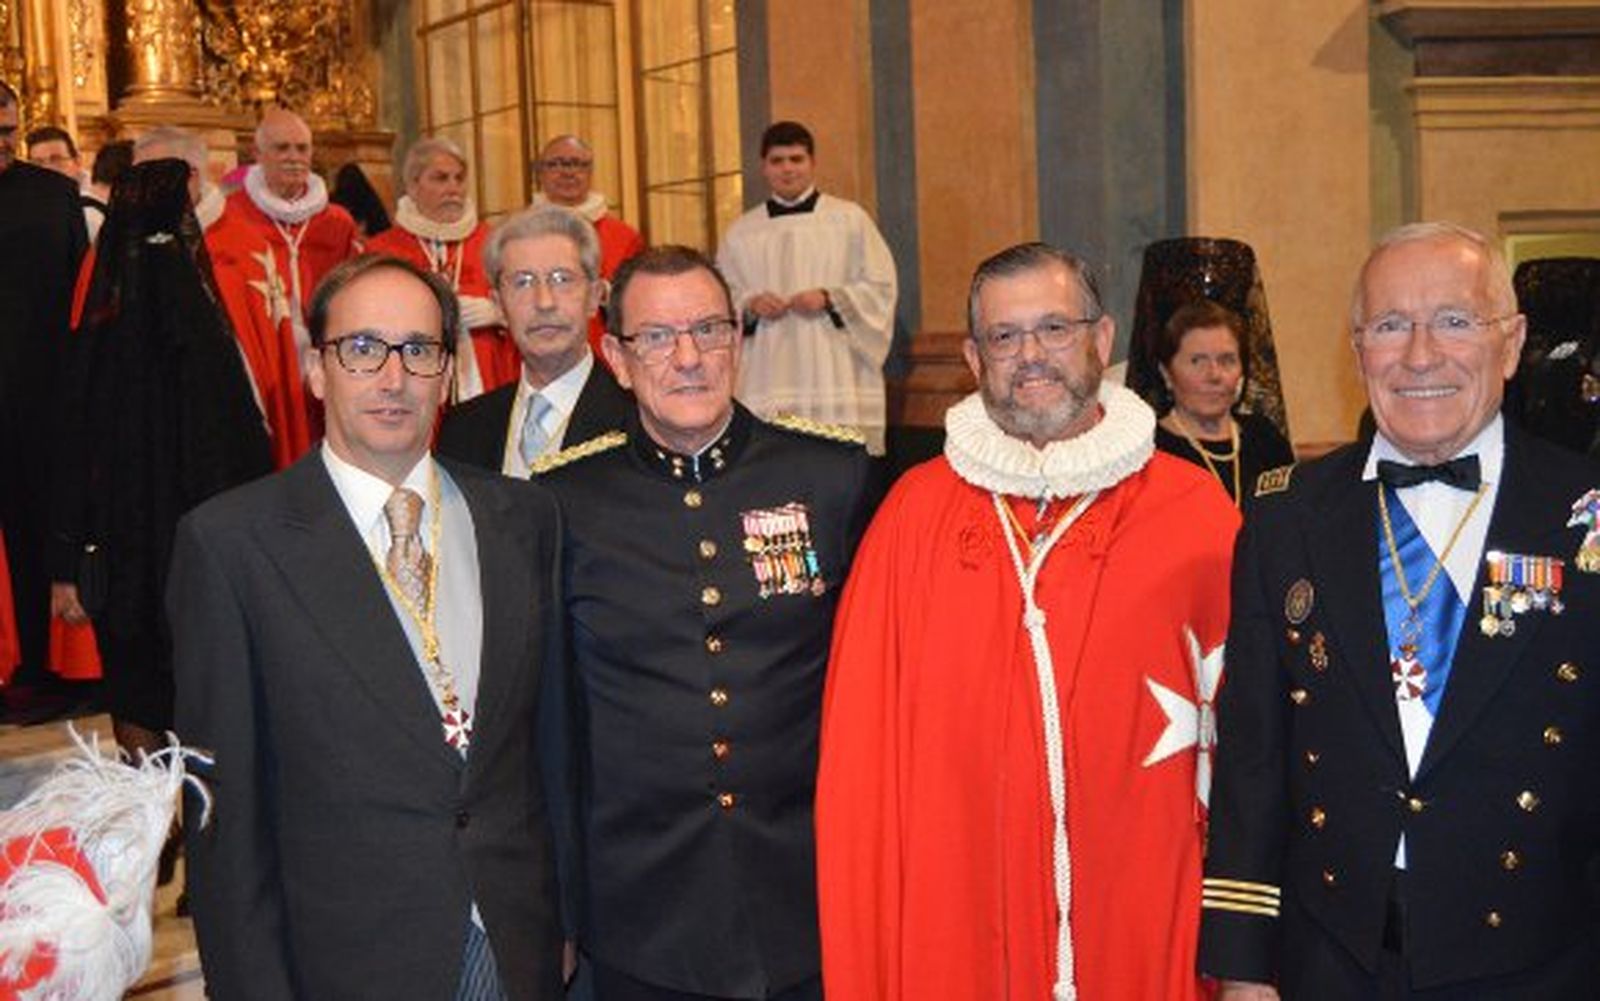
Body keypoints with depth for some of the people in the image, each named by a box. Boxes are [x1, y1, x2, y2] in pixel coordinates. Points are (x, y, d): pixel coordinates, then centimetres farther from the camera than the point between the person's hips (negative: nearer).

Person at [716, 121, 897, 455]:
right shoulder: (740, 233, 14)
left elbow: (880, 287, 4)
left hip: (835, 375, -1)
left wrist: (829, 298, -10)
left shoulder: (849, 219, 7)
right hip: (767, 382, 2)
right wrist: (750, 305, -5)